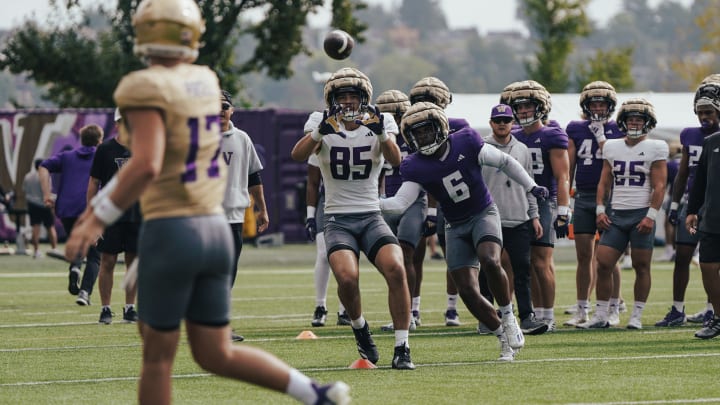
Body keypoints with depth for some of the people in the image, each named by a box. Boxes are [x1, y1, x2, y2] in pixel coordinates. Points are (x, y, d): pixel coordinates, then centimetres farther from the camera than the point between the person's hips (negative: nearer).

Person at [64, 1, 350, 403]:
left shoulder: (147, 89, -13)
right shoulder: (205, 82, 12)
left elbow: (146, 167, -27)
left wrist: (98, 221, -20)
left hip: (169, 235, -7)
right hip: (215, 232, 7)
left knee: (157, 356, 6)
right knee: (216, 356, 12)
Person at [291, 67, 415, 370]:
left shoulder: (379, 123, 4)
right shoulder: (321, 124, 2)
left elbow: (395, 160, -15)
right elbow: (298, 155, -17)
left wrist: (381, 133, -34)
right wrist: (320, 131, -35)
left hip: (371, 217, 1)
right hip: (338, 218, -1)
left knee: (395, 269, -24)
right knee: (347, 278, -26)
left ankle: (402, 348, -14)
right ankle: (360, 327, 6)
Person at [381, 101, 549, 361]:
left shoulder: (466, 143, -11)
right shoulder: (415, 168, -7)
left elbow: (504, 162, 1)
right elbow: (400, 202, -14)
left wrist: (531, 186, 3)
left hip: (484, 214, -3)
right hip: (455, 227, 3)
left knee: (490, 261, -31)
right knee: (468, 292, -7)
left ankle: (508, 317, -10)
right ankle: (505, 337, 11)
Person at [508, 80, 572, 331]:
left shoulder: (552, 137, -3)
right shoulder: (513, 139, 15)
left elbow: (562, 178, -8)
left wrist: (563, 212, -14)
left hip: (544, 204, -6)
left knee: (542, 261, -9)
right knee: (529, 263, 5)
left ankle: (549, 317, -5)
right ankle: (537, 313, 11)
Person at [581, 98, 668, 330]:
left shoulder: (655, 148, 1)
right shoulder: (612, 147, 14)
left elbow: (659, 186, -4)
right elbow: (604, 182, 16)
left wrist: (651, 216, -13)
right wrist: (600, 209, 4)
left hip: (642, 215, -4)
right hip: (616, 215, 4)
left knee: (641, 266, -1)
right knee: (603, 265, -3)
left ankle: (637, 316, 6)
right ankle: (601, 315, 4)